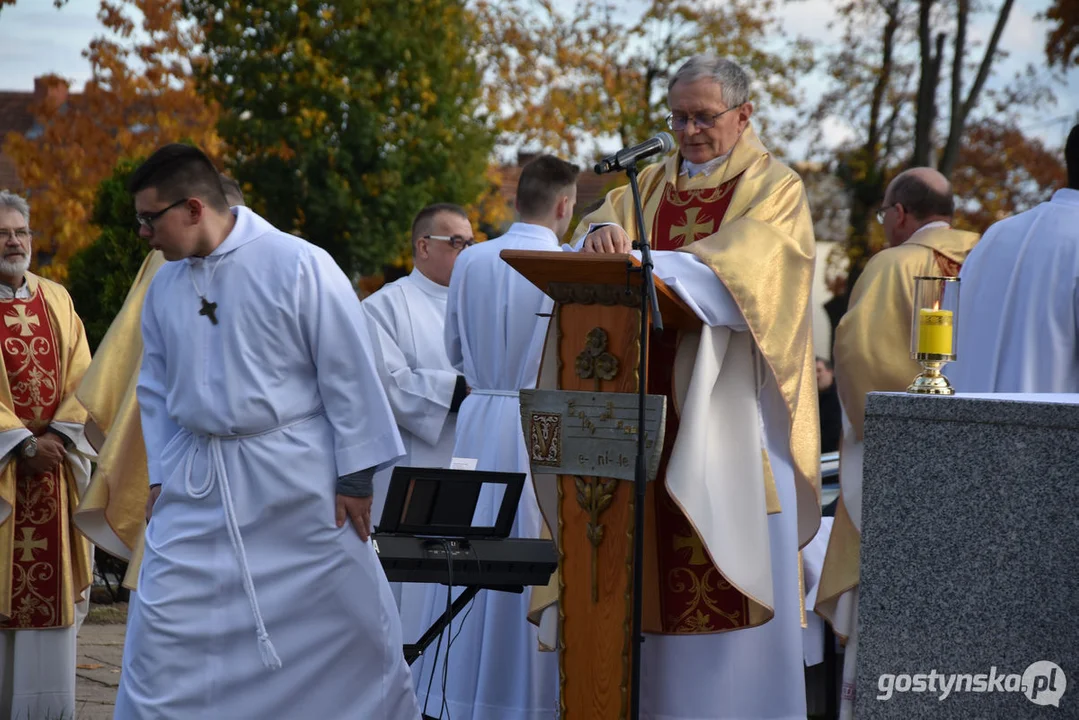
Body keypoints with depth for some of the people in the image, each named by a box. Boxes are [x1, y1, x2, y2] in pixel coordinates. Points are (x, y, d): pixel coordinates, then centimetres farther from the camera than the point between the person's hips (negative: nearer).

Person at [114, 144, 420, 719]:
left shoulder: (299, 266, -11)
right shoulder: (165, 286, 6)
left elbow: (348, 375, -9)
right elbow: (156, 390, 17)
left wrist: (354, 478, -9)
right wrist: (158, 474, 10)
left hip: (296, 480, -4)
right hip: (197, 484, 5)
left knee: (349, 620, 4)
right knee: (162, 625, 0)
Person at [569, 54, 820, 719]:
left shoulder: (774, 189, 4)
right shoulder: (653, 184, 19)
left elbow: (738, 271, -14)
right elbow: (603, 226, 2)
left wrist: (650, 266, -27)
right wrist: (603, 233, -21)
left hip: (729, 409, -4)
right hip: (653, 410, 4)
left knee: (729, 575, -7)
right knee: (657, 563, -1)